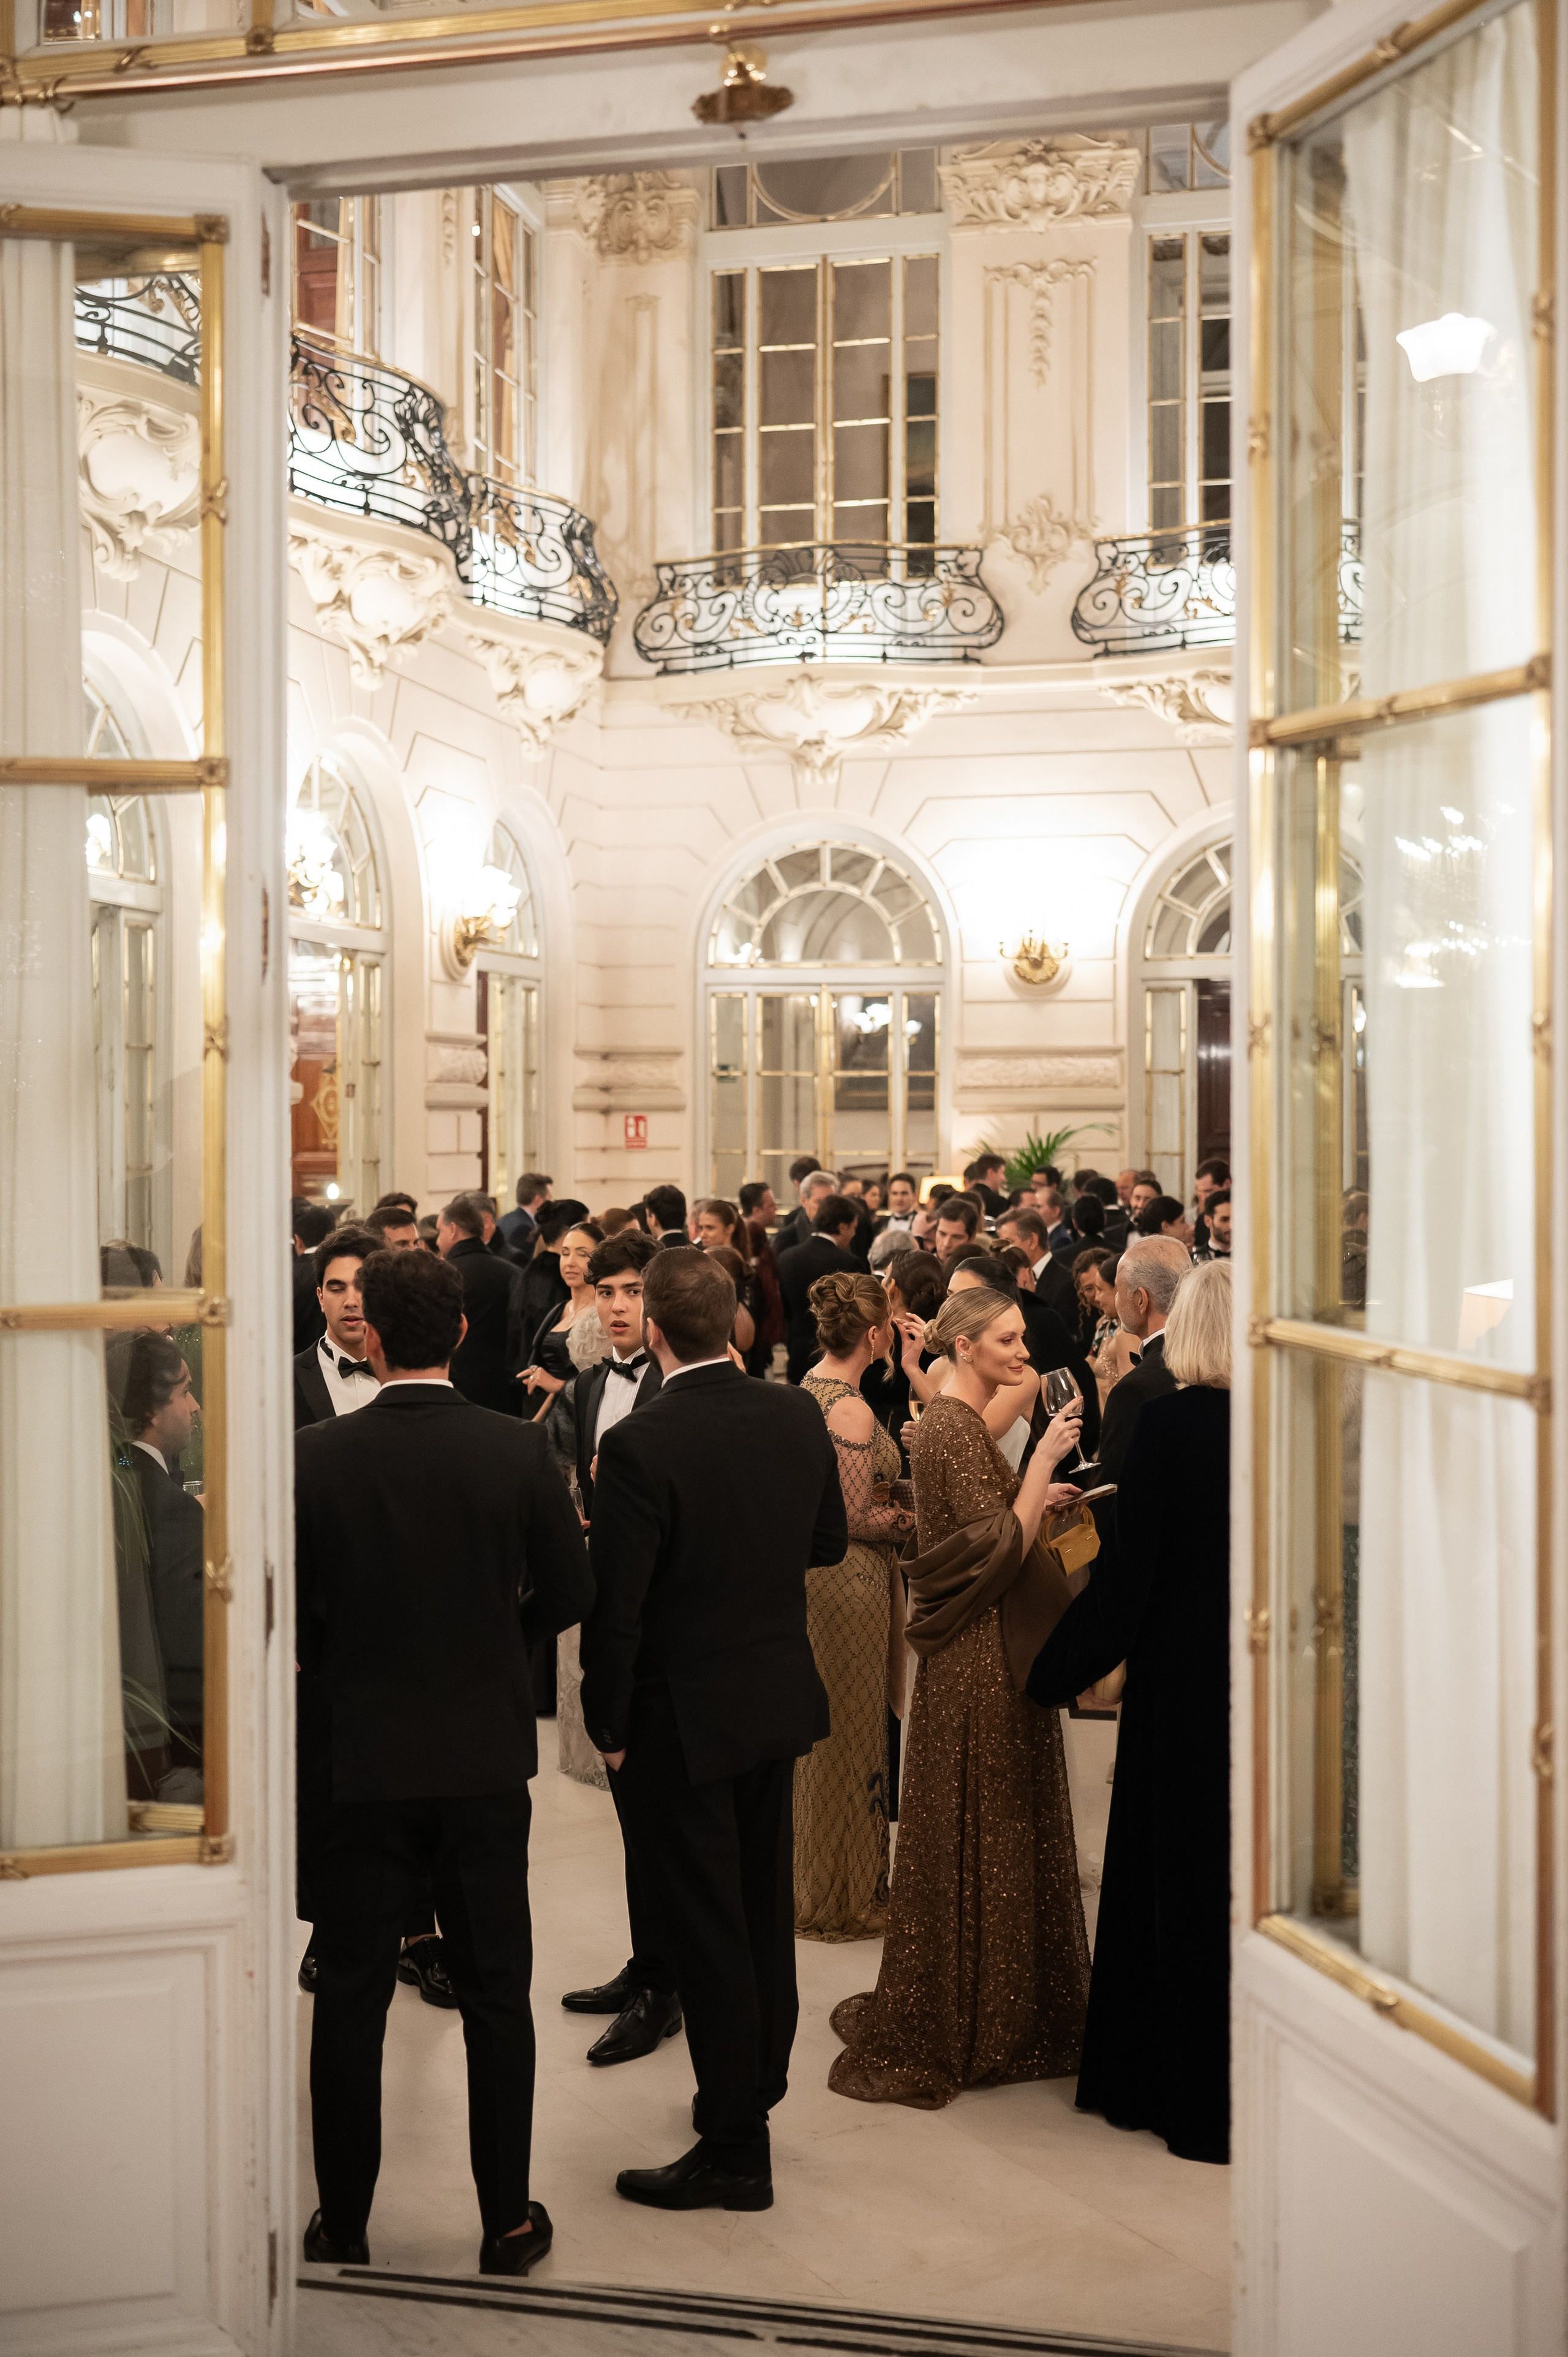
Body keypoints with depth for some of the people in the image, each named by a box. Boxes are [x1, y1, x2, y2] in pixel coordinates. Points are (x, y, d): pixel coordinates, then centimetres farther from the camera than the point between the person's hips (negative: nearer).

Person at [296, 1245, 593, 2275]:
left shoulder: (317, 1457, -12)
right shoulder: (519, 1450, -10)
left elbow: (287, 1610, -7)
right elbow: (568, 1594, -3)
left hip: (363, 1756, -1)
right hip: (487, 1755, 1)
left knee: (352, 1996, 11)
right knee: (496, 1993, 12)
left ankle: (344, 2226, 21)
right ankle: (508, 2220, 20)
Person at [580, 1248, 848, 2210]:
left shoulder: (640, 1445, -23)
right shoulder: (798, 1417, -5)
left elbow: (614, 1605, -19)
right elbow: (830, 1542, 9)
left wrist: (610, 1726, -7)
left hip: (683, 1719, -6)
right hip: (781, 1698, 7)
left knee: (706, 1930, 4)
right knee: (765, 1905, 22)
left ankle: (735, 2149, 13)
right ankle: (762, 2083, 39)